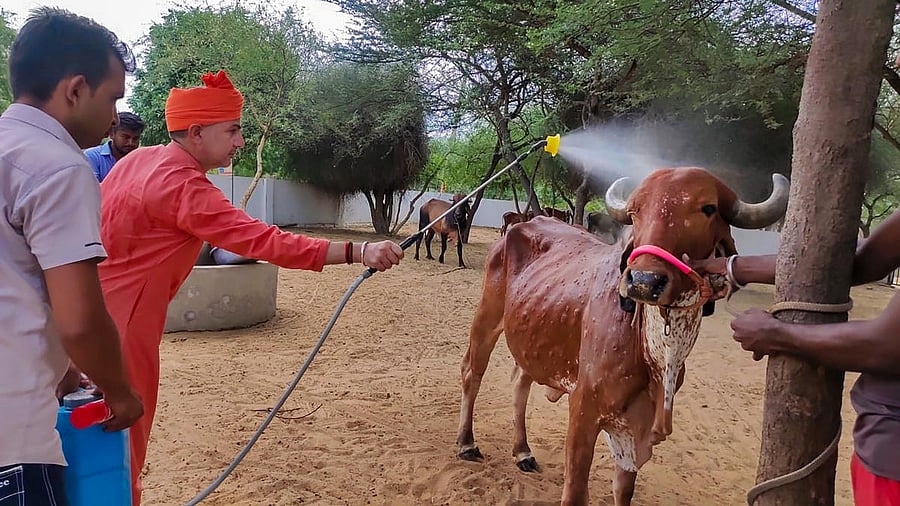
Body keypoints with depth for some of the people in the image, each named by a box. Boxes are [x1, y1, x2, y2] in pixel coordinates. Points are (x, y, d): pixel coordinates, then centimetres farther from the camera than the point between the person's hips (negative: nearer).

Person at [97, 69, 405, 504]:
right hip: (118, 321, -9)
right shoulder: (183, 185, -25)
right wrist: (357, 252, -38)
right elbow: (263, 240, -34)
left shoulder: (139, 159, 4)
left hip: (100, 311, 9)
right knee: (124, 426, 4)